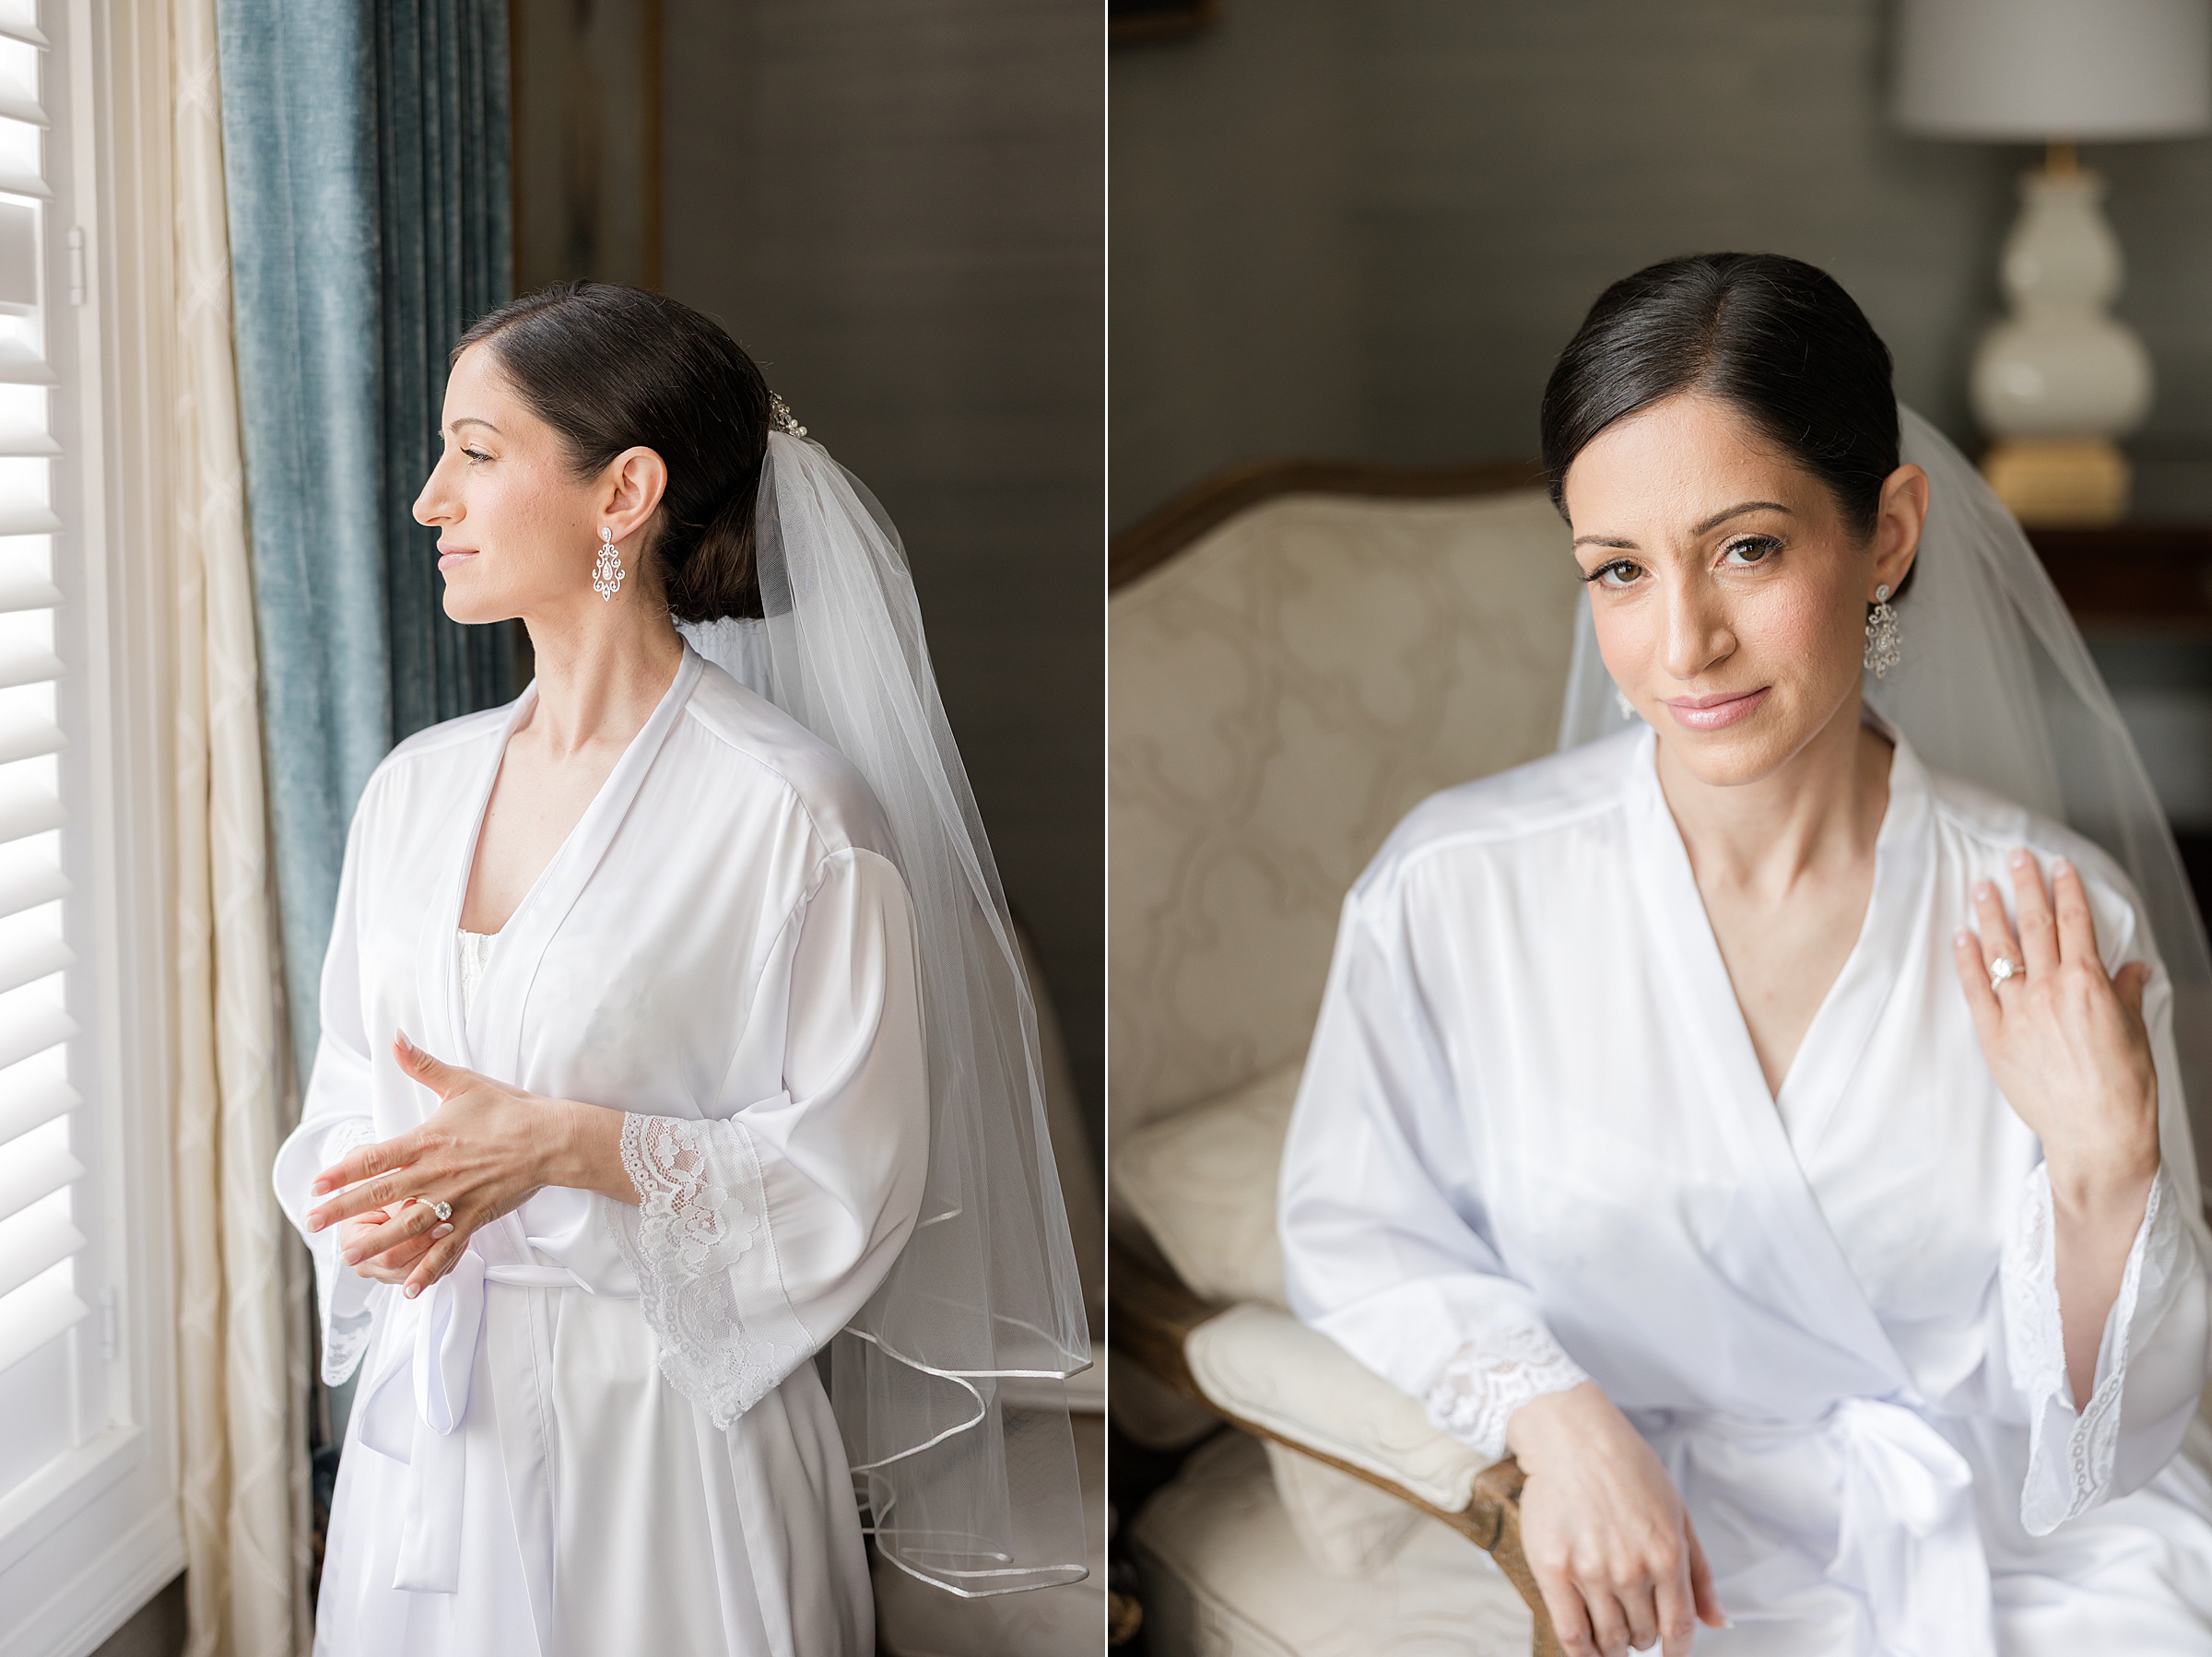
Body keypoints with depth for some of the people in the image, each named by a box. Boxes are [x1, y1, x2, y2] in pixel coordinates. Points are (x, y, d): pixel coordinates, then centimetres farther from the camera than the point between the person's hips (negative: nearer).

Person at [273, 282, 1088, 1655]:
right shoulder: (418, 785, 6)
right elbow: (351, 1087, 12)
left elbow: (852, 1173, -14)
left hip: (663, 1430, -5)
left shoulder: (787, 807, -14)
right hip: (431, 1421, 6)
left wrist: (568, 1145, -23)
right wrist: (386, 1203, -10)